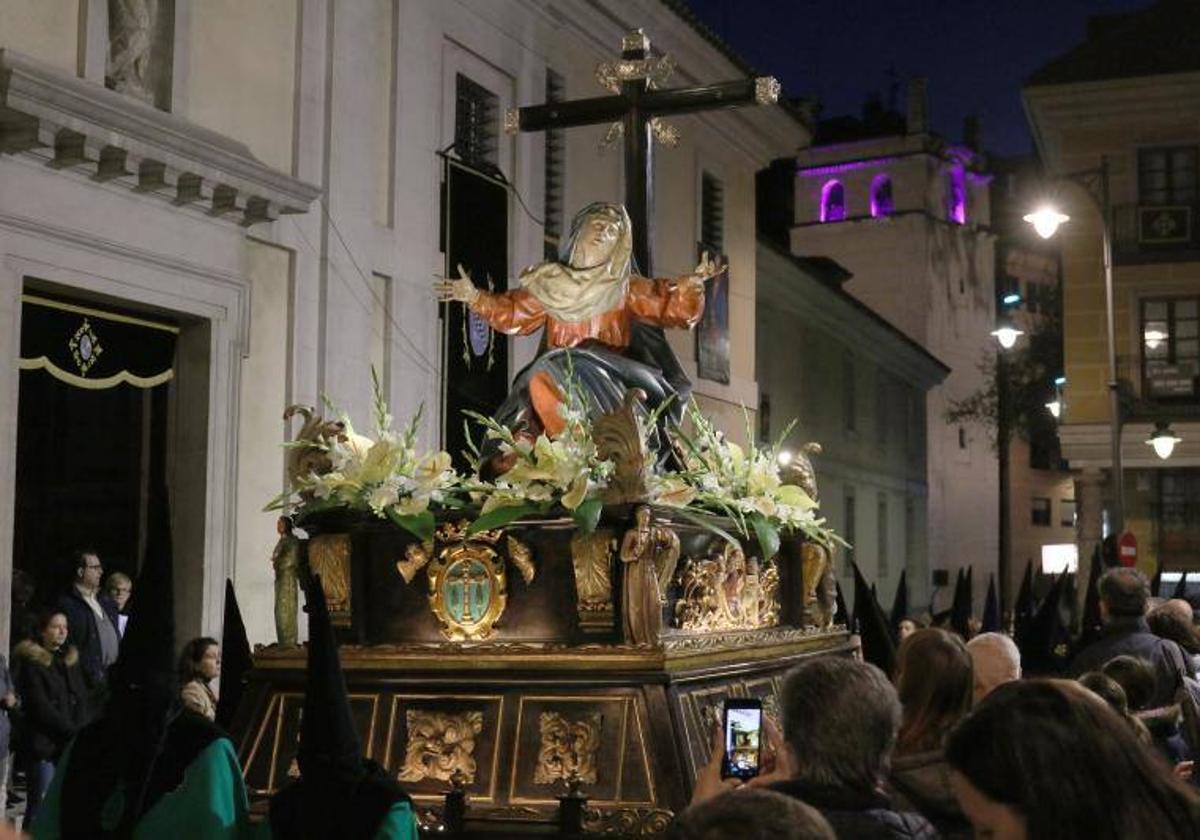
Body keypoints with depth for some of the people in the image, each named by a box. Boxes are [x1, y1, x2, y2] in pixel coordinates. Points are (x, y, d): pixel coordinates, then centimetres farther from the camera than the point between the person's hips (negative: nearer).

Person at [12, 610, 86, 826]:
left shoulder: (71, 659, 15)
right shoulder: (31, 661, -3)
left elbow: (82, 699, 11)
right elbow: (40, 706, -9)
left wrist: (77, 731, -5)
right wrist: (73, 731, -11)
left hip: (69, 744, 5)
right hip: (42, 744, -5)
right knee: (39, 806, -6)